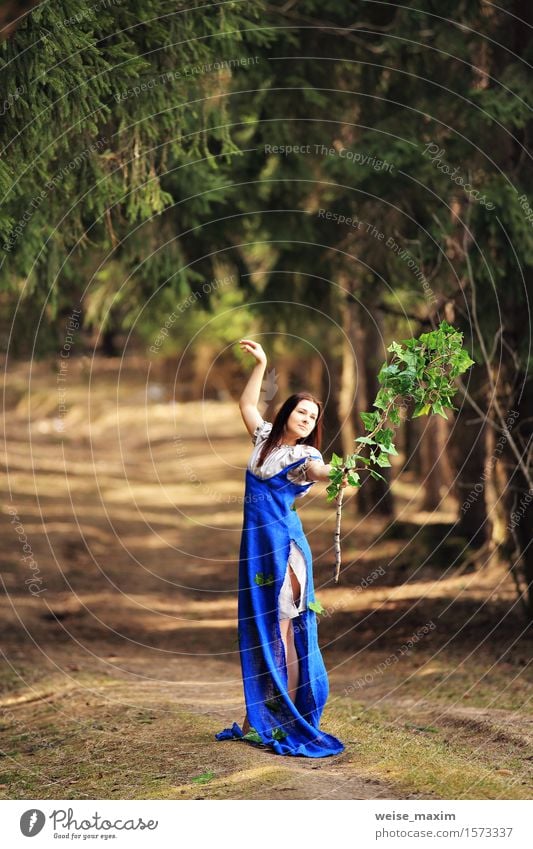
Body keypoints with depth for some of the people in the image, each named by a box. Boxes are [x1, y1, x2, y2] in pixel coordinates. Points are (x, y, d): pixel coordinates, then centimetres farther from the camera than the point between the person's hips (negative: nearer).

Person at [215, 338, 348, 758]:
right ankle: (257, 720, 17)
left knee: (280, 630, -8)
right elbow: (247, 404, 27)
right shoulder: (267, 438, 12)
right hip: (256, 543, 7)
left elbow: (320, 471, -30)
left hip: (284, 545, -7)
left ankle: (286, 721, -4)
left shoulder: (305, 455, -7)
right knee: (257, 630, 10)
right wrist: (260, 364, 22)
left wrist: (336, 473, -52)